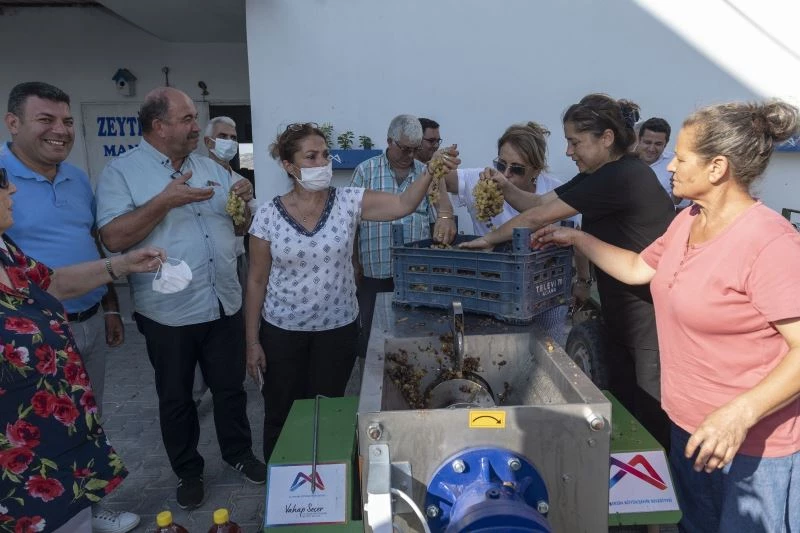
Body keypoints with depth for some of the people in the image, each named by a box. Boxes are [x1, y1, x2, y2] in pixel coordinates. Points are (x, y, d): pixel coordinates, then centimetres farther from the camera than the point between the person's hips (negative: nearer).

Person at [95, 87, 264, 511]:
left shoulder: (210, 167, 8)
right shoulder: (120, 172, -8)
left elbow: (240, 224, 13)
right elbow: (113, 238, -19)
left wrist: (245, 201, -8)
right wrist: (165, 201, -25)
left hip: (224, 304, 4)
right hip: (169, 313, -4)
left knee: (230, 387, 18)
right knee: (176, 398, 14)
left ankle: (239, 453, 39)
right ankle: (188, 472, 34)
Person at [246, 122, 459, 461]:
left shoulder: (349, 202, -7)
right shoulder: (269, 215, -7)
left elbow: (403, 204, -19)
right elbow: (257, 281, -2)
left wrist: (429, 171, -36)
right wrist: (252, 340, -2)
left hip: (337, 328, 1)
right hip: (282, 331, 0)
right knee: (280, 417, 14)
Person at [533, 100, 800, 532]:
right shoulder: (687, 221, 2)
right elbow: (637, 269, 14)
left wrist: (741, 413, -34)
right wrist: (575, 239, 12)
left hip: (756, 444, -8)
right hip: (689, 426, 8)